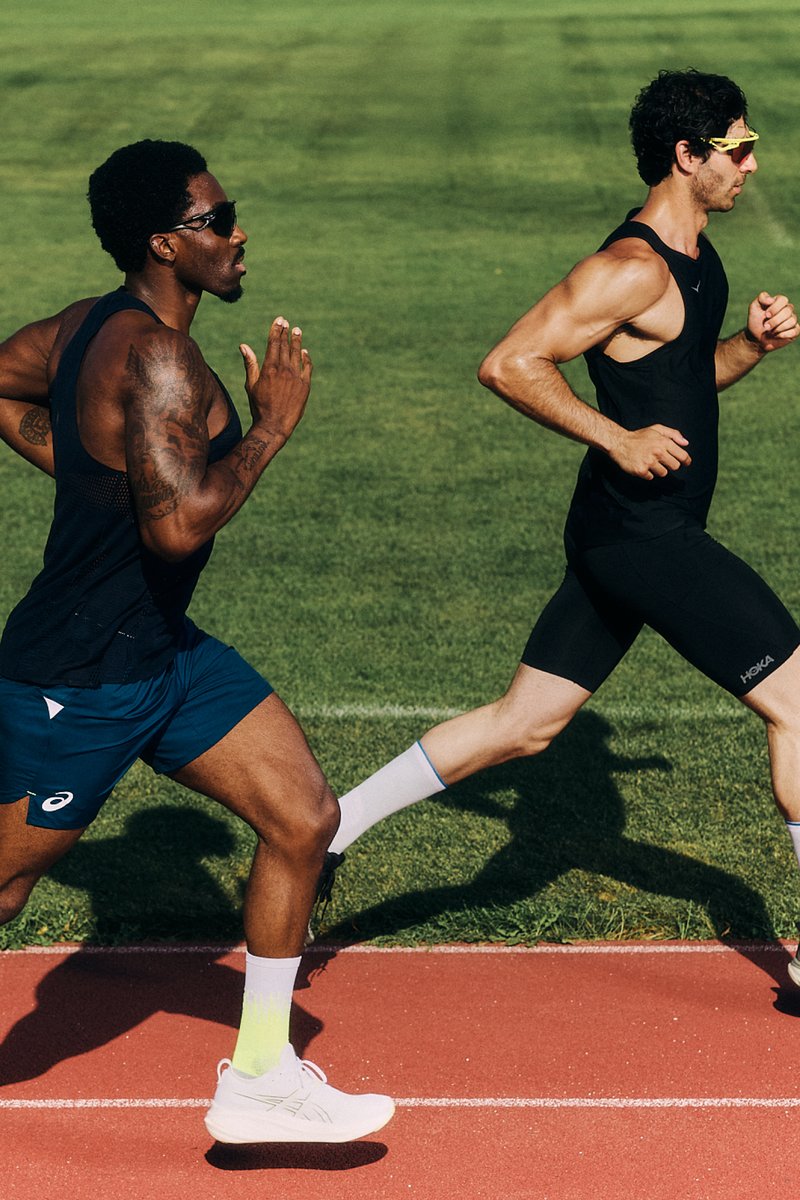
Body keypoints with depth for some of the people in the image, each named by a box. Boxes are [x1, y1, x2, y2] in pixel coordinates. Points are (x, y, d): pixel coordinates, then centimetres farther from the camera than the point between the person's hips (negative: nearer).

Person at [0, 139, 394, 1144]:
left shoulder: (97, 327, 6)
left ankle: (257, 1080, 16)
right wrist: (271, 426, -20)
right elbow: (180, 525, -33)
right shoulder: (155, 358, -23)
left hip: (162, 649, 10)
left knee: (305, 819, 6)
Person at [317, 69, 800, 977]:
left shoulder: (692, 257, 14)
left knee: (523, 724, 12)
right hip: (643, 536, -10)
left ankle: (332, 827, 17)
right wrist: (617, 439, -21)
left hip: (623, 536, 10)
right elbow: (509, 365, -21)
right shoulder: (631, 269, -18)